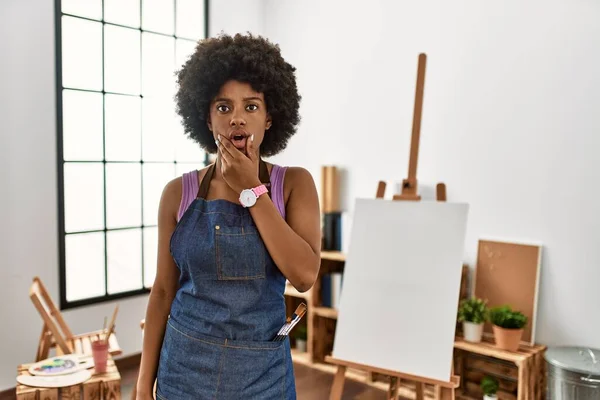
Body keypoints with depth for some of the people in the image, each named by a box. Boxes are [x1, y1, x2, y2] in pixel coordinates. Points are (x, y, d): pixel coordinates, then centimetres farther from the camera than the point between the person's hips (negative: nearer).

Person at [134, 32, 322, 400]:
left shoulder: (294, 184, -6)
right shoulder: (179, 193, -4)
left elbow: (305, 275, -19)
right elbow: (163, 290, 1)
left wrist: (252, 190, -18)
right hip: (184, 368, 1)